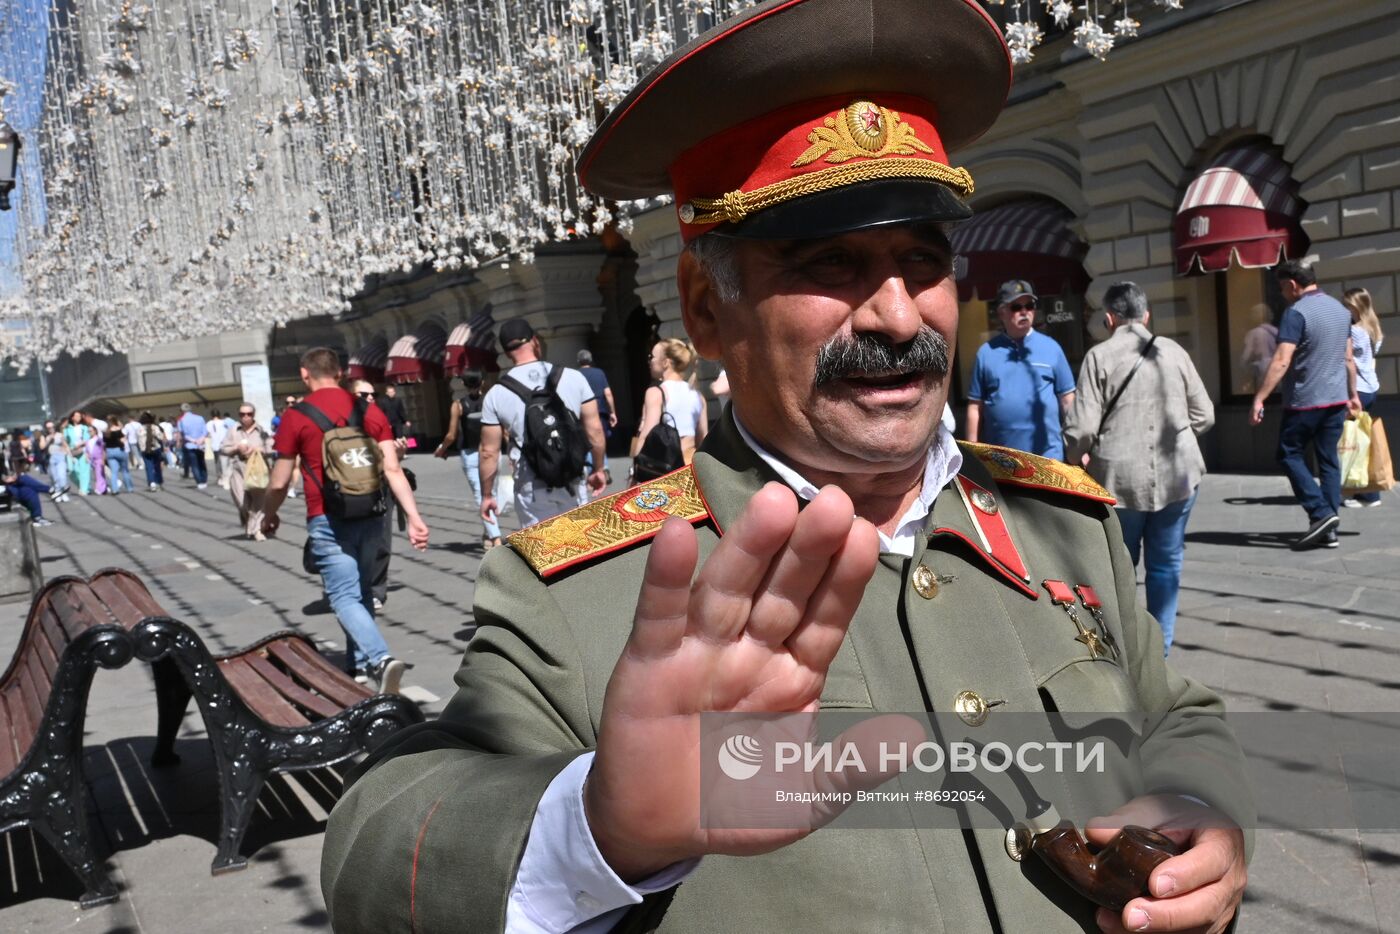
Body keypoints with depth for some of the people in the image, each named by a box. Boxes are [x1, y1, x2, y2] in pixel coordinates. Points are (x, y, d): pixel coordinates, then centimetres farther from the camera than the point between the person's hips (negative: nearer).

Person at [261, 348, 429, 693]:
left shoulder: (295, 417, -5)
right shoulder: (369, 409, 5)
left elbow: (279, 482, 0)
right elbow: (393, 469, -2)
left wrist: (269, 516, 19)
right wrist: (414, 518, -3)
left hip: (328, 521, -4)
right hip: (370, 517, 4)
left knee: (345, 597, -3)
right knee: (361, 591, 19)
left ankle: (380, 659, -23)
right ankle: (361, 661, 28)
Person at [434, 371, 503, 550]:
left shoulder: (459, 404, -4)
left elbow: (452, 436, -5)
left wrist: (441, 449, 14)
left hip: (470, 454, -2)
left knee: (481, 496, -5)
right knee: (491, 494, 16)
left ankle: (494, 537, -15)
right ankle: (488, 534, 22)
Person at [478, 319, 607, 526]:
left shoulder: (497, 394, -5)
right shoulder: (572, 377, -3)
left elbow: (489, 451, -2)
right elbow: (594, 429, 0)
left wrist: (487, 495, 8)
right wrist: (598, 469, 13)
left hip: (532, 488, -1)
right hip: (572, 482, 1)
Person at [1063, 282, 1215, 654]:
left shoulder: (1100, 356, -5)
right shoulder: (1173, 350, 5)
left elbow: (1082, 427, -11)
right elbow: (1204, 416, 8)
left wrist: (1075, 458, 9)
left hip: (1120, 476, -2)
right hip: (1177, 473, 2)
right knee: (1166, 564, 12)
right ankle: (1160, 649, 17)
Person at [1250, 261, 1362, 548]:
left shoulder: (1296, 312, -15)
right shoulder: (1341, 309, 10)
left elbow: (1281, 362, -22)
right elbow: (1348, 358, 16)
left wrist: (1259, 399, -23)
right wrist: (1352, 394, 25)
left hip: (1305, 401, -7)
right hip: (1337, 399, 7)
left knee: (1290, 456, 6)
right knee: (1329, 460, 9)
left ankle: (1321, 513, -6)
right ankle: (1329, 530, 9)